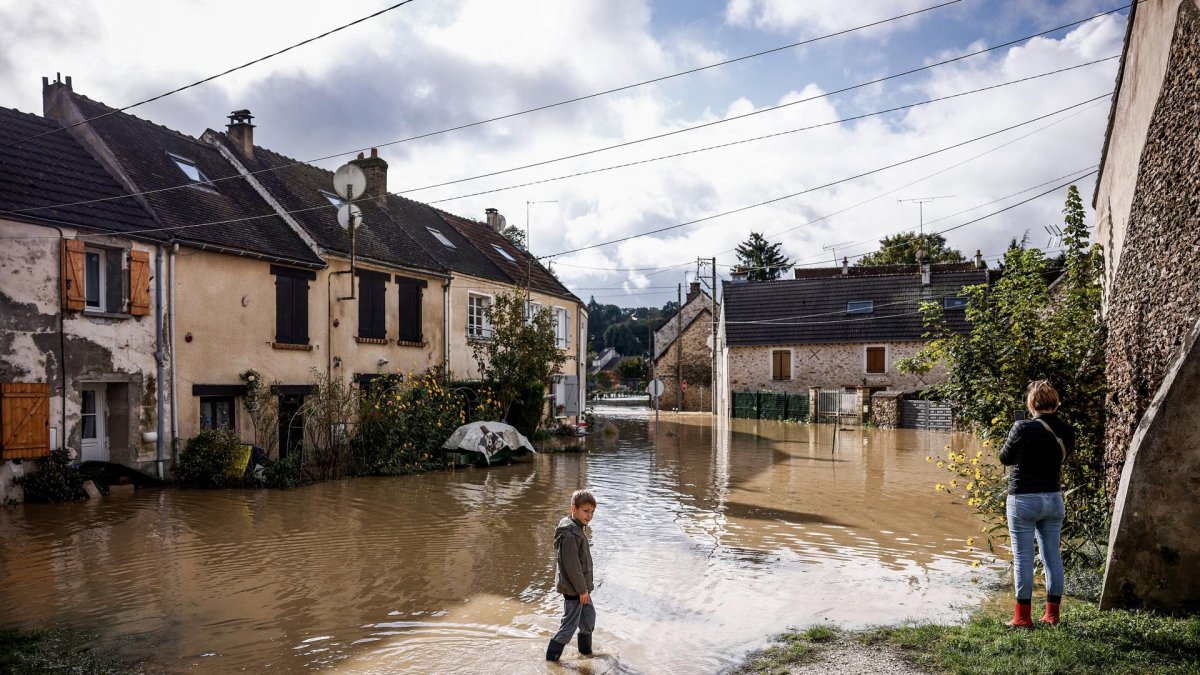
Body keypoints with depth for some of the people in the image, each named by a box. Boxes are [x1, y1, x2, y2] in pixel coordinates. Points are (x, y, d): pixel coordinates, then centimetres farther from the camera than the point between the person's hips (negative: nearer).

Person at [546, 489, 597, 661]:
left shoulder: (577, 528, 7)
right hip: (574, 589, -10)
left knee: (589, 616, 22)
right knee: (570, 624, 0)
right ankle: (551, 657, 12)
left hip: (581, 587, 10)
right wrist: (582, 589, -18)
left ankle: (585, 651, 39)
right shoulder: (569, 534, -25)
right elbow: (572, 565, -25)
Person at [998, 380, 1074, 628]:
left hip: (1023, 499, -5)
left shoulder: (1023, 428, -17)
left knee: (1023, 558, 2)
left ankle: (1022, 616, 6)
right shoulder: (1067, 432, -1)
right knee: (1053, 556, 13)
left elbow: (1005, 458, -4)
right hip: (1054, 499, 5)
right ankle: (1052, 614, 21)